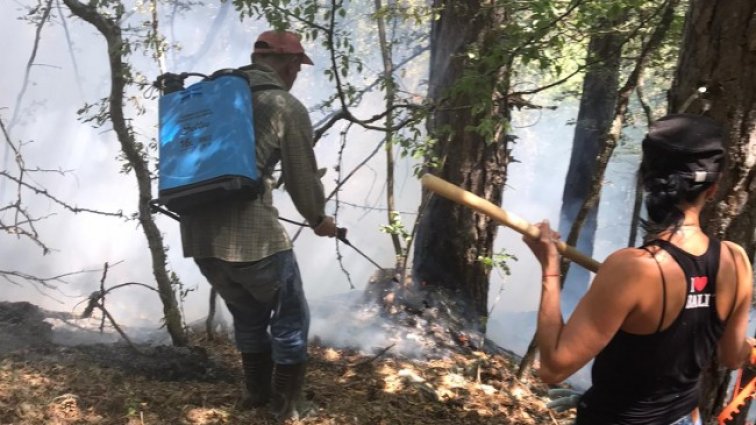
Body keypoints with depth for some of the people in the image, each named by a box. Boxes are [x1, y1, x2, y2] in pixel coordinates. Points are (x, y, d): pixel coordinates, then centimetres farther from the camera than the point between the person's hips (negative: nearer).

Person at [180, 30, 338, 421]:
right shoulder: (287, 107, -1)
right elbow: (303, 178, 4)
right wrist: (319, 219, 23)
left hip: (198, 232, 7)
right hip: (251, 232, -6)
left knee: (248, 314, 28)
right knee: (289, 318, 15)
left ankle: (257, 393, 43)